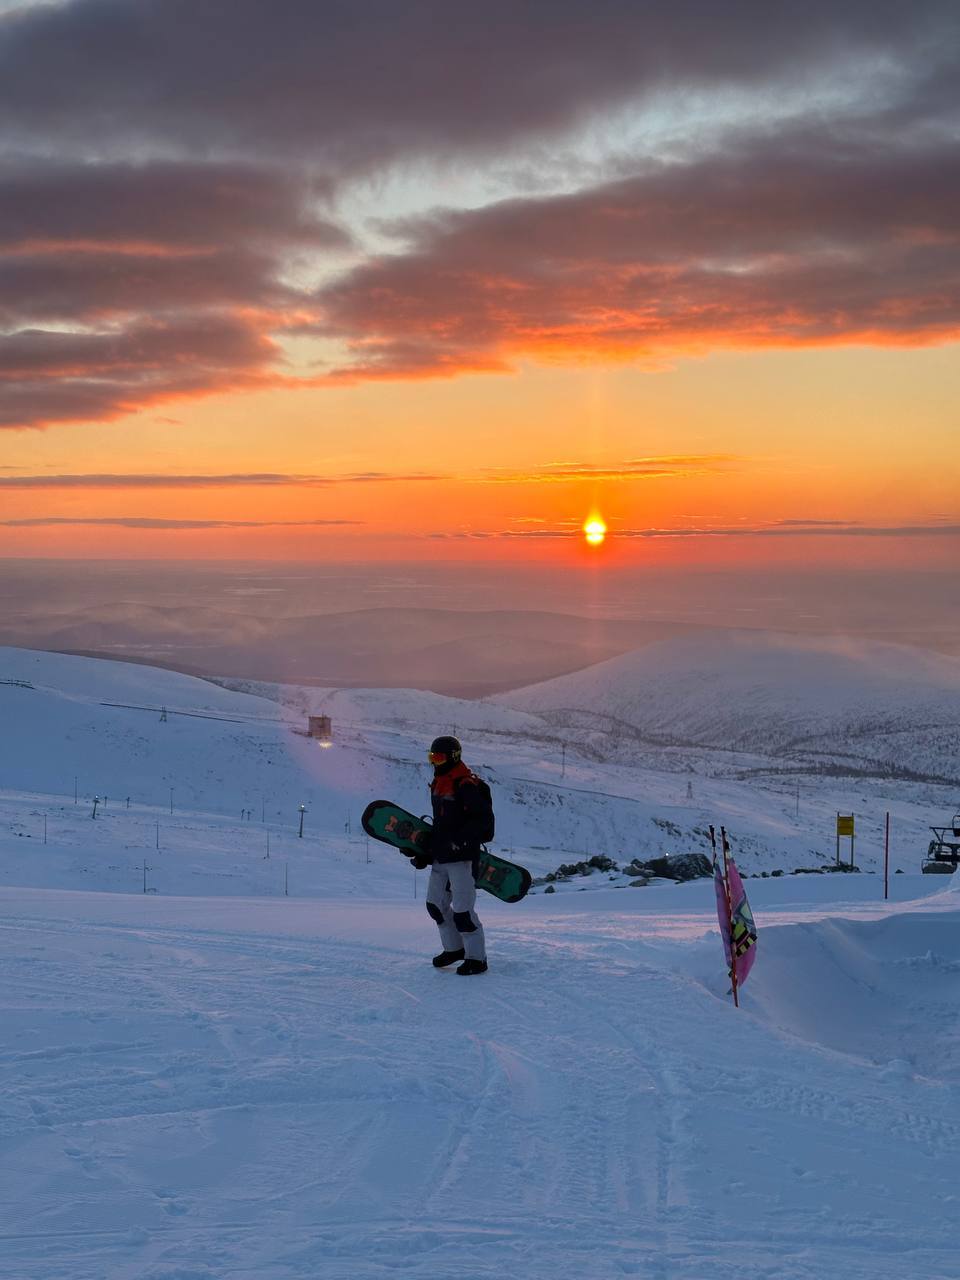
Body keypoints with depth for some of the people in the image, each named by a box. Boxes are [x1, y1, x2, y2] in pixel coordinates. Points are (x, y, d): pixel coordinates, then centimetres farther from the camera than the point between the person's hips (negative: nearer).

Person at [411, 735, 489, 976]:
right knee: (436, 903, 15)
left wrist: (461, 839, -30)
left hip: (463, 856, -10)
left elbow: (481, 817, -20)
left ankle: (477, 958, 0)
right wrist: (426, 852, 21)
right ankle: (454, 948, 30)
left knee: (462, 909, -9)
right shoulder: (438, 784, 15)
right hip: (441, 856, 10)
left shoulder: (466, 785, -14)